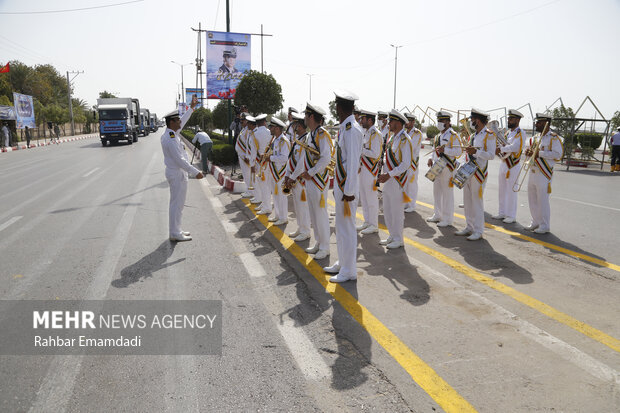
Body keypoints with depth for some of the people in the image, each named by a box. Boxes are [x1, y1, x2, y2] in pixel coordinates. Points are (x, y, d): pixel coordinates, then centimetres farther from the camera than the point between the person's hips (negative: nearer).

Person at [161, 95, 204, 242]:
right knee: (177, 204, -4)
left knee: (176, 203, 16)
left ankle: (176, 230, 25)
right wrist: (195, 172, -20)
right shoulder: (170, 139, -22)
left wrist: (192, 107, 29)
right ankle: (175, 234, 2)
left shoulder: (170, 133, 7)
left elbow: (182, 122, 24)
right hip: (177, 174, -10)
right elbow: (180, 160, -24)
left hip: (175, 172, 10)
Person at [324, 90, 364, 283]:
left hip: (347, 186, -10)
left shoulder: (352, 130, -18)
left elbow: (353, 162, -21)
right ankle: (342, 263, 33)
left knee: (347, 228, 0)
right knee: (341, 228, 19)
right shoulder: (343, 128, 10)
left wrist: (348, 191, -20)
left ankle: (349, 271, 11)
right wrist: (339, 185, 15)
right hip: (340, 184, 10)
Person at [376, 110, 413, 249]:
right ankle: (392, 236, 28)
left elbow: (406, 164, -21)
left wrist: (389, 175, -23)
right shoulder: (392, 137, 12)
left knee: (397, 211, 0)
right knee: (387, 209, 15)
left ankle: (398, 240, 12)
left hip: (398, 179, -9)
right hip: (389, 179, 9)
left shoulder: (404, 140, -16)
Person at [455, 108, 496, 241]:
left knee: (477, 201, -5)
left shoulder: (489, 135, -10)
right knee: (467, 200, 11)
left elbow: (491, 155, -16)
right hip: (468, 171, 8)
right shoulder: (475, 135, 15)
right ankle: (469, 227, 21)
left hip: (479, 173, -8)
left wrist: (476, 151, -26)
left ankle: (478, 231, 2)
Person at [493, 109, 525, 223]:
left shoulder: (520, 133, -9)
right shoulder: (508, 132, 15)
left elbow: (514, 147, -23)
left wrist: (501, 149, -18)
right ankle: (502, 213, 22)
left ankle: (511, 216, 4)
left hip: (513, 166, -8)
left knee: (511, 191, -3)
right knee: (502, 190, 12)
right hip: (503, 163, 8)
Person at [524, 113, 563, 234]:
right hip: (532, 172, 8)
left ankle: (545, 226, 5)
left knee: (542, 201, -4)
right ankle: (536, 223, 25)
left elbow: (558, 154, -17)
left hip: (544, 174, -8)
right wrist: (528, 152, 1)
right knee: (532, 200, 13)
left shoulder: (554, 138, -8)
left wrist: (539, 153, -20)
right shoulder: (535, 138, 15)